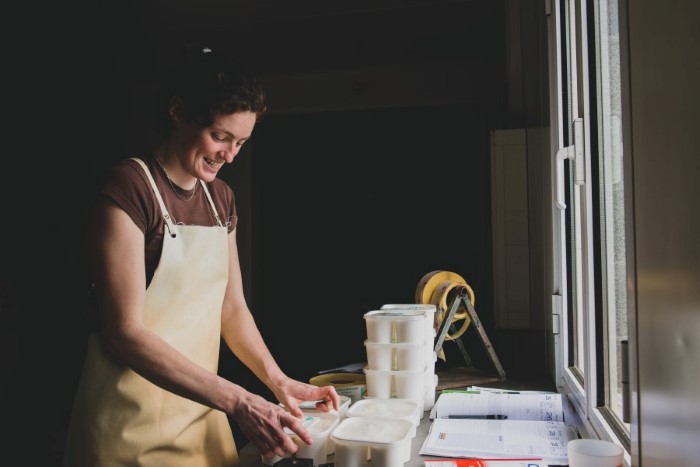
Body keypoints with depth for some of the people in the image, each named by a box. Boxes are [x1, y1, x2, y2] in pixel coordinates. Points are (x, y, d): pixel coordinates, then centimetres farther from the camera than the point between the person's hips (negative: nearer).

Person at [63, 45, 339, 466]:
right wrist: (239, 402, -26)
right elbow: (126, 332, -21)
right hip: (135, 427, -6)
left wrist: (279, 381, -4)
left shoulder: (221, 198, 6)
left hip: (201, 413, 7)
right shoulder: (129, 188, -16)